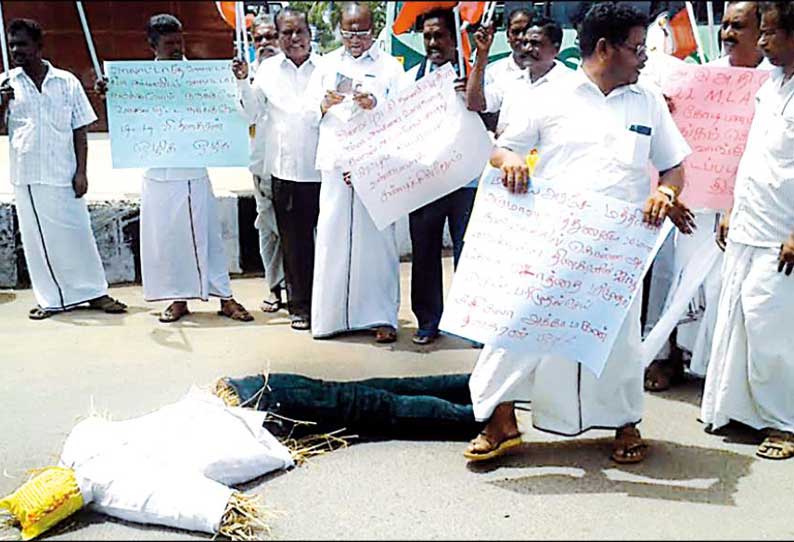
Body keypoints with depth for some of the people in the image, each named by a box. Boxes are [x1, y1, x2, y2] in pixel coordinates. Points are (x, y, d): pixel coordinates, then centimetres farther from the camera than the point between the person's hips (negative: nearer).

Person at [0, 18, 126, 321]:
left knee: (77, 233, 4)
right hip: (27, 176, 1)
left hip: (63, 174, -1)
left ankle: (95, 293, 15)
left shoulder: (66, 82, 2)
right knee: (37, 237, 5)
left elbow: (79, 130, 3)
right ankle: (51, 299, 15)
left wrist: (81, 172, -4)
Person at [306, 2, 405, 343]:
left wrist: (375, 106, -15)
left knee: (376, 236, -3)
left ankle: (381, 317, 3)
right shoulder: (327, 64, 17)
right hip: (335, 161, 2)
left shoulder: (390, 67, 9)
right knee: (332, 236, -1)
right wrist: (326, 103, -8)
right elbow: (309, 110, 13)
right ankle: (330, 315, 7)